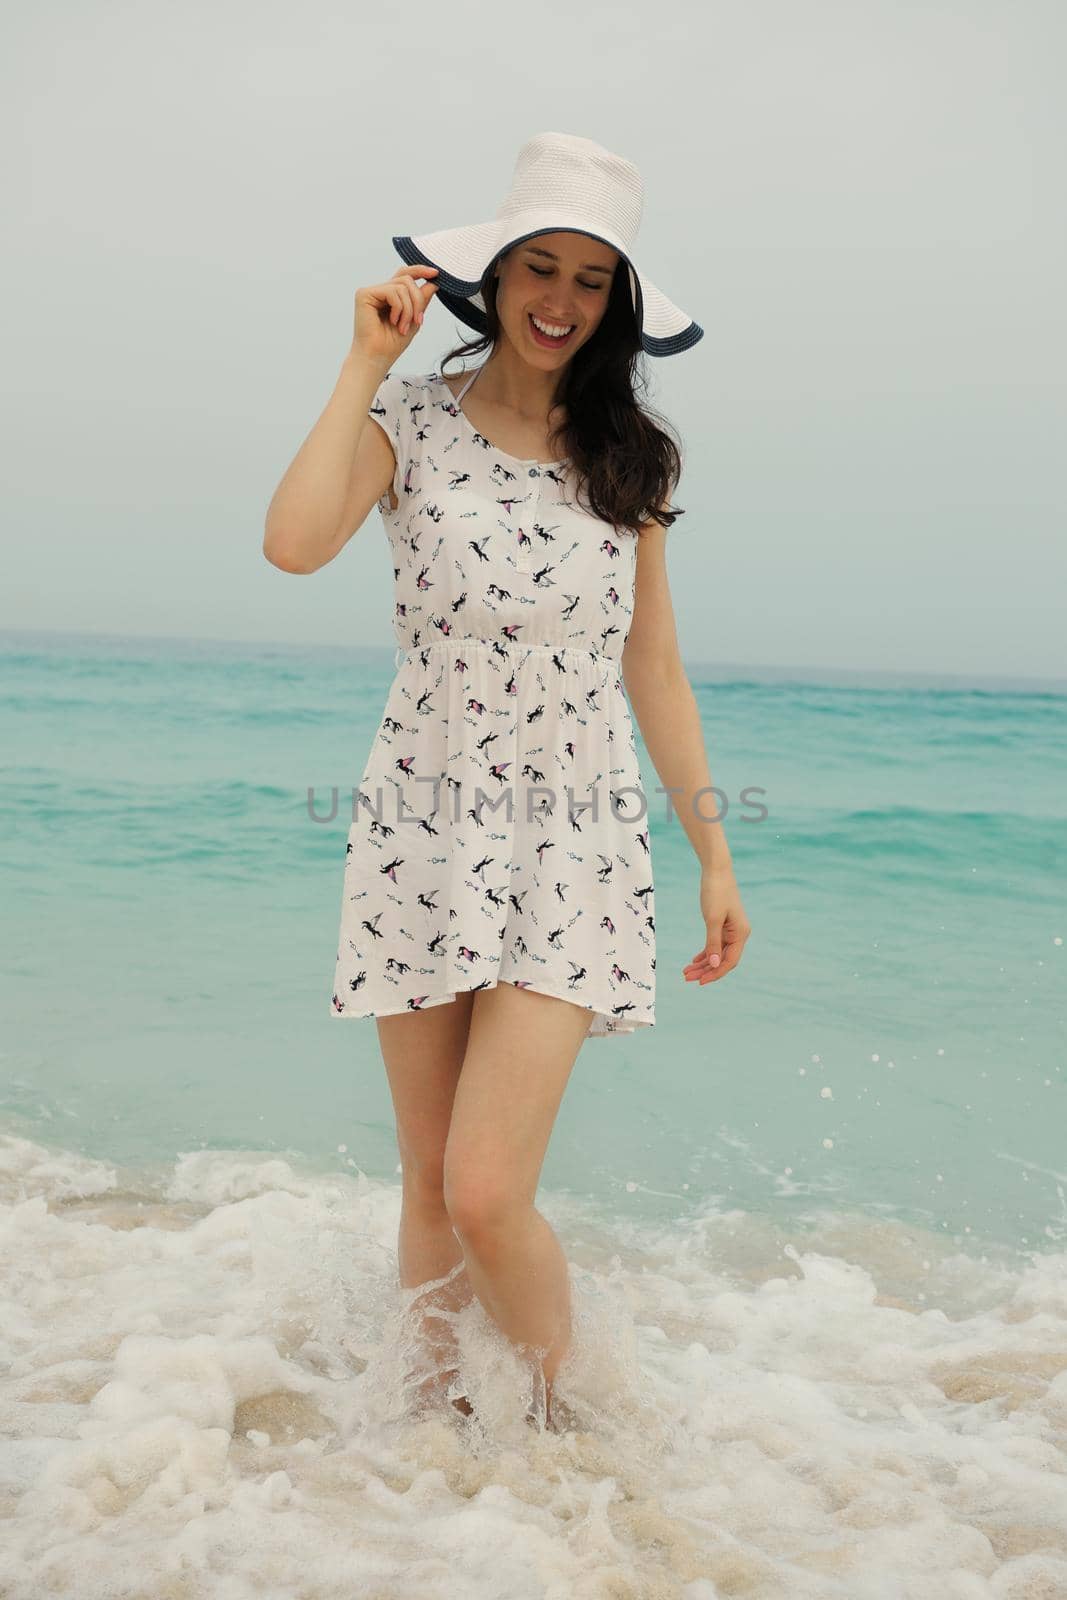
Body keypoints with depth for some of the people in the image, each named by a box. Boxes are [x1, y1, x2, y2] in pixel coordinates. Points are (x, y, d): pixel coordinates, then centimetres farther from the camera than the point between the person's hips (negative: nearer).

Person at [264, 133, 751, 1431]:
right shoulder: (413, 422, -1)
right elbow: (294, 543, -22)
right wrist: (365, 364, -11)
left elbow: (653, 666, 10)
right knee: (428, 1181, 8)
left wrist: (712, 852, 8)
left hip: (574, 842, 0)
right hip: (424, 832, 0)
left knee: (488, 1191, -11)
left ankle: (567, 1427, 14)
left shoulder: (625, 454, 6)